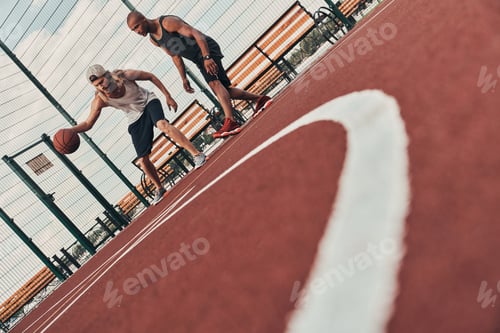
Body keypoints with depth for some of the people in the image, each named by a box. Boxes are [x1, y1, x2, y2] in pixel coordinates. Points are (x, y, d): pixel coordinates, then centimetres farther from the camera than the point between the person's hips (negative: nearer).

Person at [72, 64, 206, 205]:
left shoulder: (124, 75, -25)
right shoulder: (100, 100, -21)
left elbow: (150, 76, -10)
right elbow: (88, 123, -12)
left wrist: (168, 96, -9)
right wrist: (70, 131, -31)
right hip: (135, 119, 3)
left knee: (162, 124, -36)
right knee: (143, 160, -1)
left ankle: (197, 155, -32)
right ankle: (159, 189, 23)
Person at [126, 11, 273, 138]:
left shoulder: (167, 22, -20)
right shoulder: (153, 40, 8)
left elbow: (196, 33, -25)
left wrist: (207, 57, -33)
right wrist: (184, 78, 14)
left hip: (207, 48, -9)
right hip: (199, 59, 9)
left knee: (214, 83, -28)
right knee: (223, 90, 9)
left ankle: (230, 122, -41)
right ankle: (259, 99, 24)